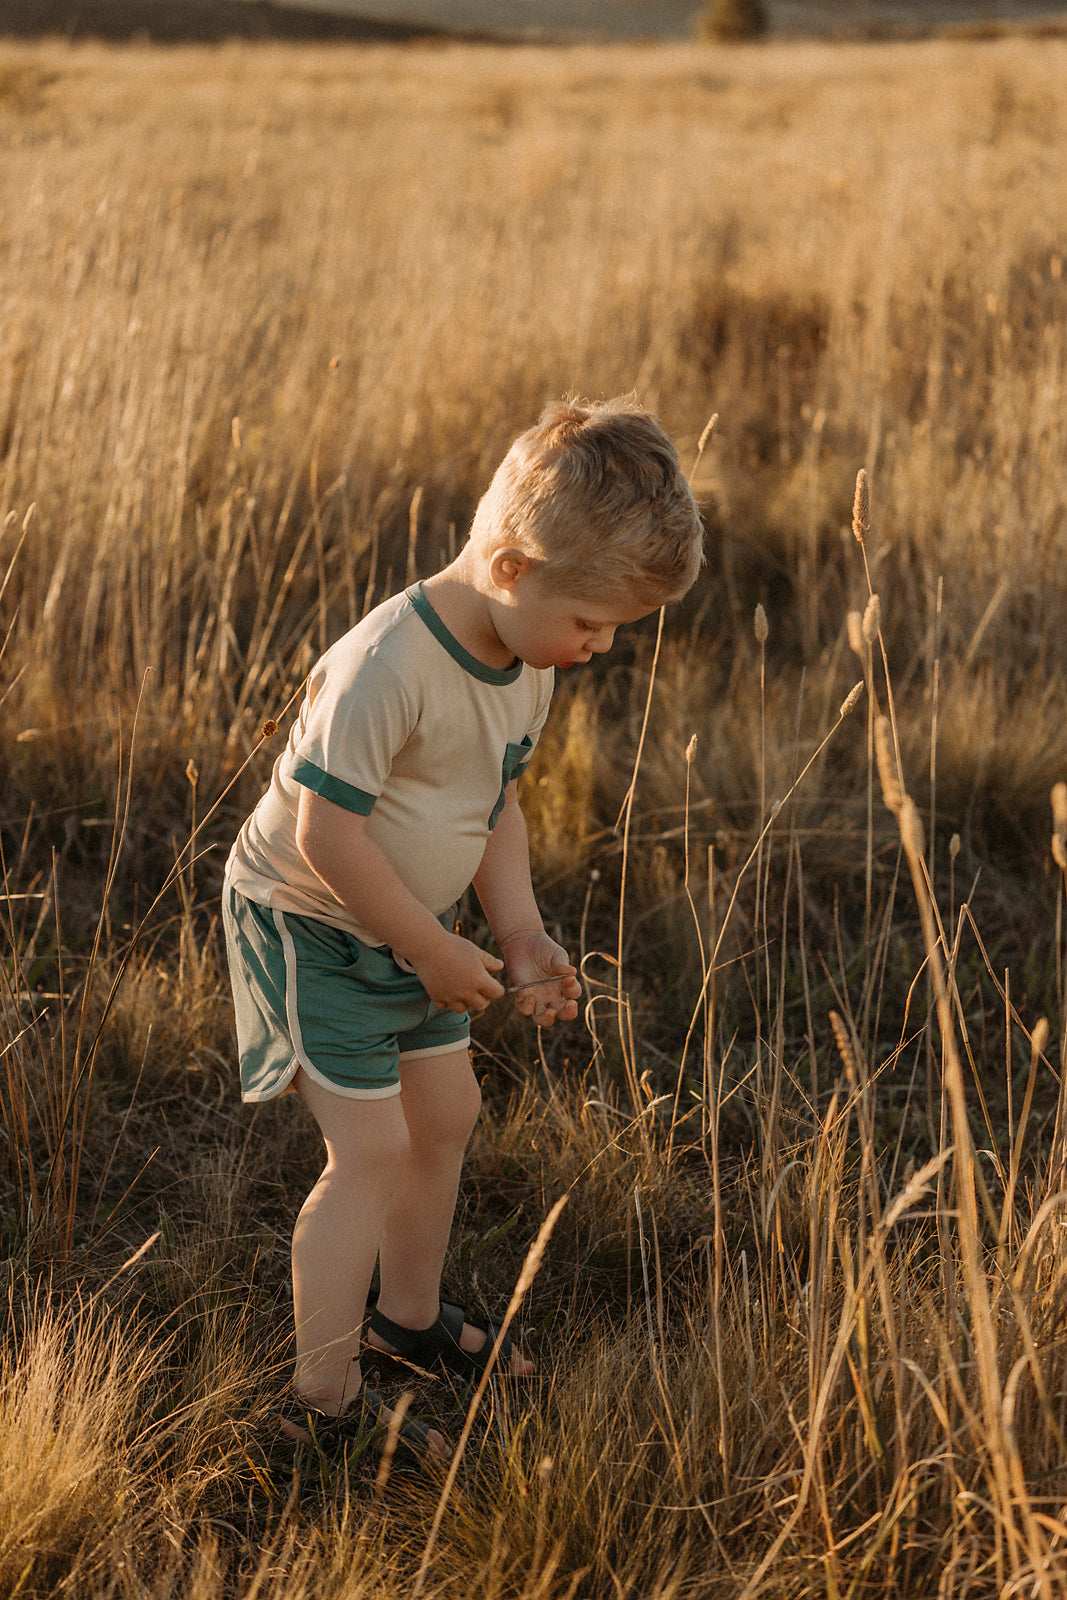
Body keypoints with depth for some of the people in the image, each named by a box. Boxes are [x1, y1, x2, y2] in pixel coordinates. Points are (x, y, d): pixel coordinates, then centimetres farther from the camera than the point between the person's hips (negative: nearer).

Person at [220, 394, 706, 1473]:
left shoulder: (528, 665, -3)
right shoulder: (389, 664, -32)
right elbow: (325, 829, -29)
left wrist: (520, 935, -3)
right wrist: (431, 951, -20)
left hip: (408, 927, 9)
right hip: (308, 924, -9)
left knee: (445, 1113, 17)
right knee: (373, 1149, -10)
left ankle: (410, 1315, 40)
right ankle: (324, 1400, 3)